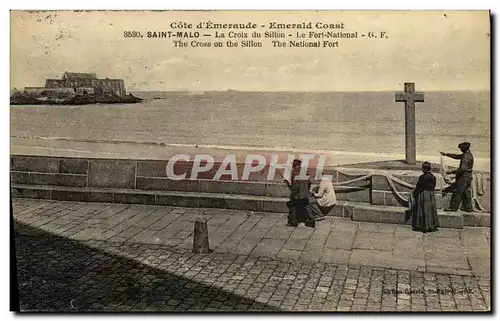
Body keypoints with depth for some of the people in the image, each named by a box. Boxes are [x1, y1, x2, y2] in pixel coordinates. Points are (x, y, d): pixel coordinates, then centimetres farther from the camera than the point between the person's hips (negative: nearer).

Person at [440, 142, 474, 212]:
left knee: (457, 192, -6)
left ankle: (453, 207, -4)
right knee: (466, 192, 13)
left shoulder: (466, 157, -19)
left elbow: (463, 169, -24)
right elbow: (456, 156, 24)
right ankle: (468, 207, 16)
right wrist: (446, 154, 24)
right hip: (468, 177, 10)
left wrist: (453, 172, -13)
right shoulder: (469, 154, 13)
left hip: (463, 177, -10)